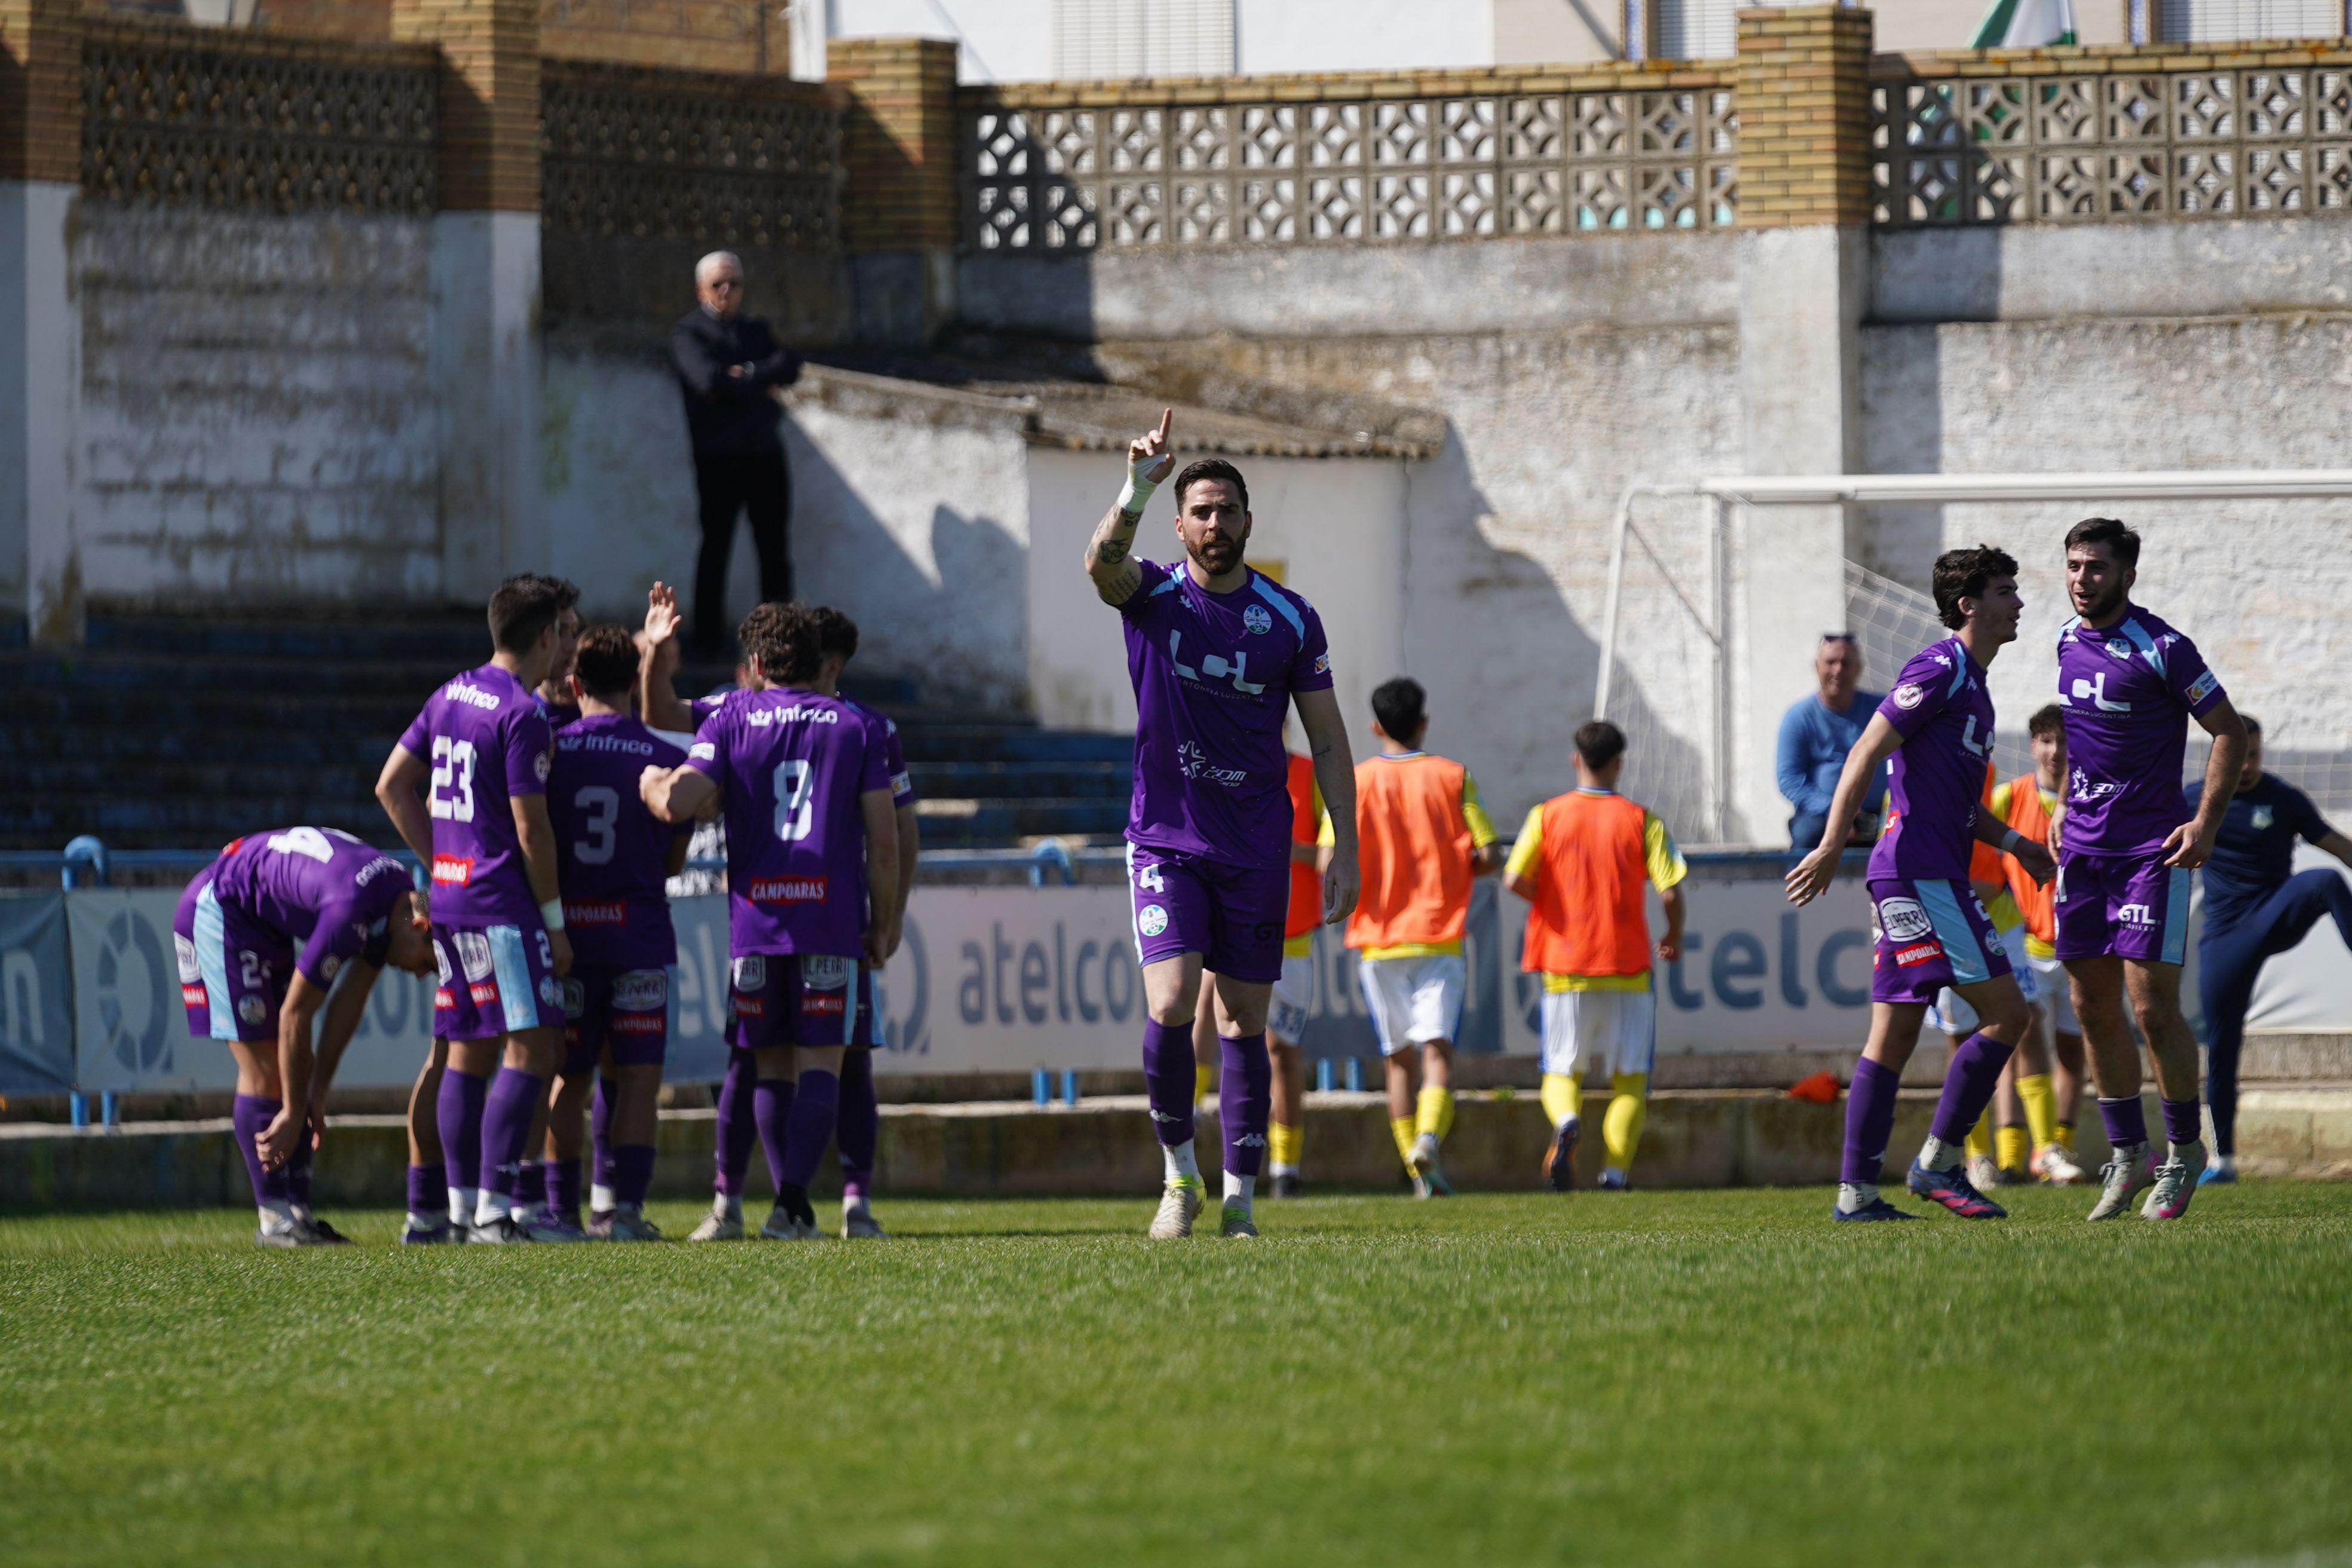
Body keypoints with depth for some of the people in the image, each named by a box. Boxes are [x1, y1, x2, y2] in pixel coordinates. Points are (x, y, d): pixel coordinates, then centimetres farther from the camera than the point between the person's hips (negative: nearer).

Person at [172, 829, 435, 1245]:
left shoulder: (397, 902, -6)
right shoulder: (350, 910, -33)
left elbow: (350, 999, 5)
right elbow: (294, 1014, -26)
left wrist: (317, 1090, 7)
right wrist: (293, 1113, -17)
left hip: (269, 927, 10)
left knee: (299, 1067, 4)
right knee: (264, 1069, -11)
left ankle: (298, 1211, 4)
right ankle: (275, 1219, -7)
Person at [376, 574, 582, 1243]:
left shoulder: (450, 696, 12)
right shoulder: (522, 715, -13)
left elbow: (393, 787, 17)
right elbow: (531, 829, -14)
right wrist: (555, 922, -7)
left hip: (450, 894, 9)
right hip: (502, 903, -9)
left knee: (469, 1052, 11)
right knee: (531, 1047, -9)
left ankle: (463, 1205, 11)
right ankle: (497, 1205, -15)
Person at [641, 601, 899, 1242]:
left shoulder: (731, 720, 5)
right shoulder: (857, 726, 7)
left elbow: (679, 803, -8)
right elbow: (884, 836, 3)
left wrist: (651, 785, 14)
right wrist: (883, 923, 11)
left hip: (755, 920, 1)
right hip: (833, 922, -1)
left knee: (771, 1065, 12)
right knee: (820, 1063, -1)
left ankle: (791, 1199, 6)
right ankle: (793, 1201, -14)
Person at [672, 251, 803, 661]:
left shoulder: (756, 330, 17)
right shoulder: (688, 332, 0)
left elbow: (789, 368, 2)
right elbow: (708, 379, -17)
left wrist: (747, 374, -13)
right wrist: (764, 380, -9)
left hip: (765, 454, 5)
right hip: (719, 458, -5)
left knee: (775, 550, 2)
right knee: (715, 548, -4)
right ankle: (706, 640, 1)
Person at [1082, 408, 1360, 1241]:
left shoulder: (1290, 618, 0)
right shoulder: (1153, 596, -3)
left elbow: (1326, 739, 4)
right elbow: (1103, 564, -27)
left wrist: (1346, 849, -2)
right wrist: (1138, 486, -46)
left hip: (1257, 846, 1)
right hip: (1166, 837, -1)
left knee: (1245, 1022, 4)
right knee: (1169, 1007, -15)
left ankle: (1240, 1194, 11)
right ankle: (1179, 1173, 2)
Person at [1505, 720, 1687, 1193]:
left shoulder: (1546, 816, 0)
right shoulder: (1641, 821, -3)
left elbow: (1514, 879, -10)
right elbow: (1670, 891, -9)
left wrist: (1549, 900, 10)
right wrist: (1675, 937, 10)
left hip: (1565, 966, 1)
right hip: (1626, 966, -1)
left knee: (1562, 1071, 9)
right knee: (1630, 1075, 10)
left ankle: (1566, 1122, -23)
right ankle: (1617, 1167, -4)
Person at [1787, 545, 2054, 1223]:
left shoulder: (1970, 682, 20)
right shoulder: (1939, 669, -10)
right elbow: (1866, 752, -16)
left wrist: (2012, 843, 22)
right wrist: (1830, 847, -21)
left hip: (1914, 877, 10)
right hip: (1920, 872, -10)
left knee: (1893, 1035, 7)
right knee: (2005, 1011, -10)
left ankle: (1857, 1191, 6)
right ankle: (1939, 1160, -7)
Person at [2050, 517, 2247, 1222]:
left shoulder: (2161, 650, -13)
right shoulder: (2067, 640, 8)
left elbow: (2229, 732, -9)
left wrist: (2206, 823, -16)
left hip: (2151, 850, -7)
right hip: (2083, 847, 7)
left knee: (2152, 1006, -8)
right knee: (2093, 1008, 7)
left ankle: (2185, 1151, 8)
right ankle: (2127, 1155, 17)